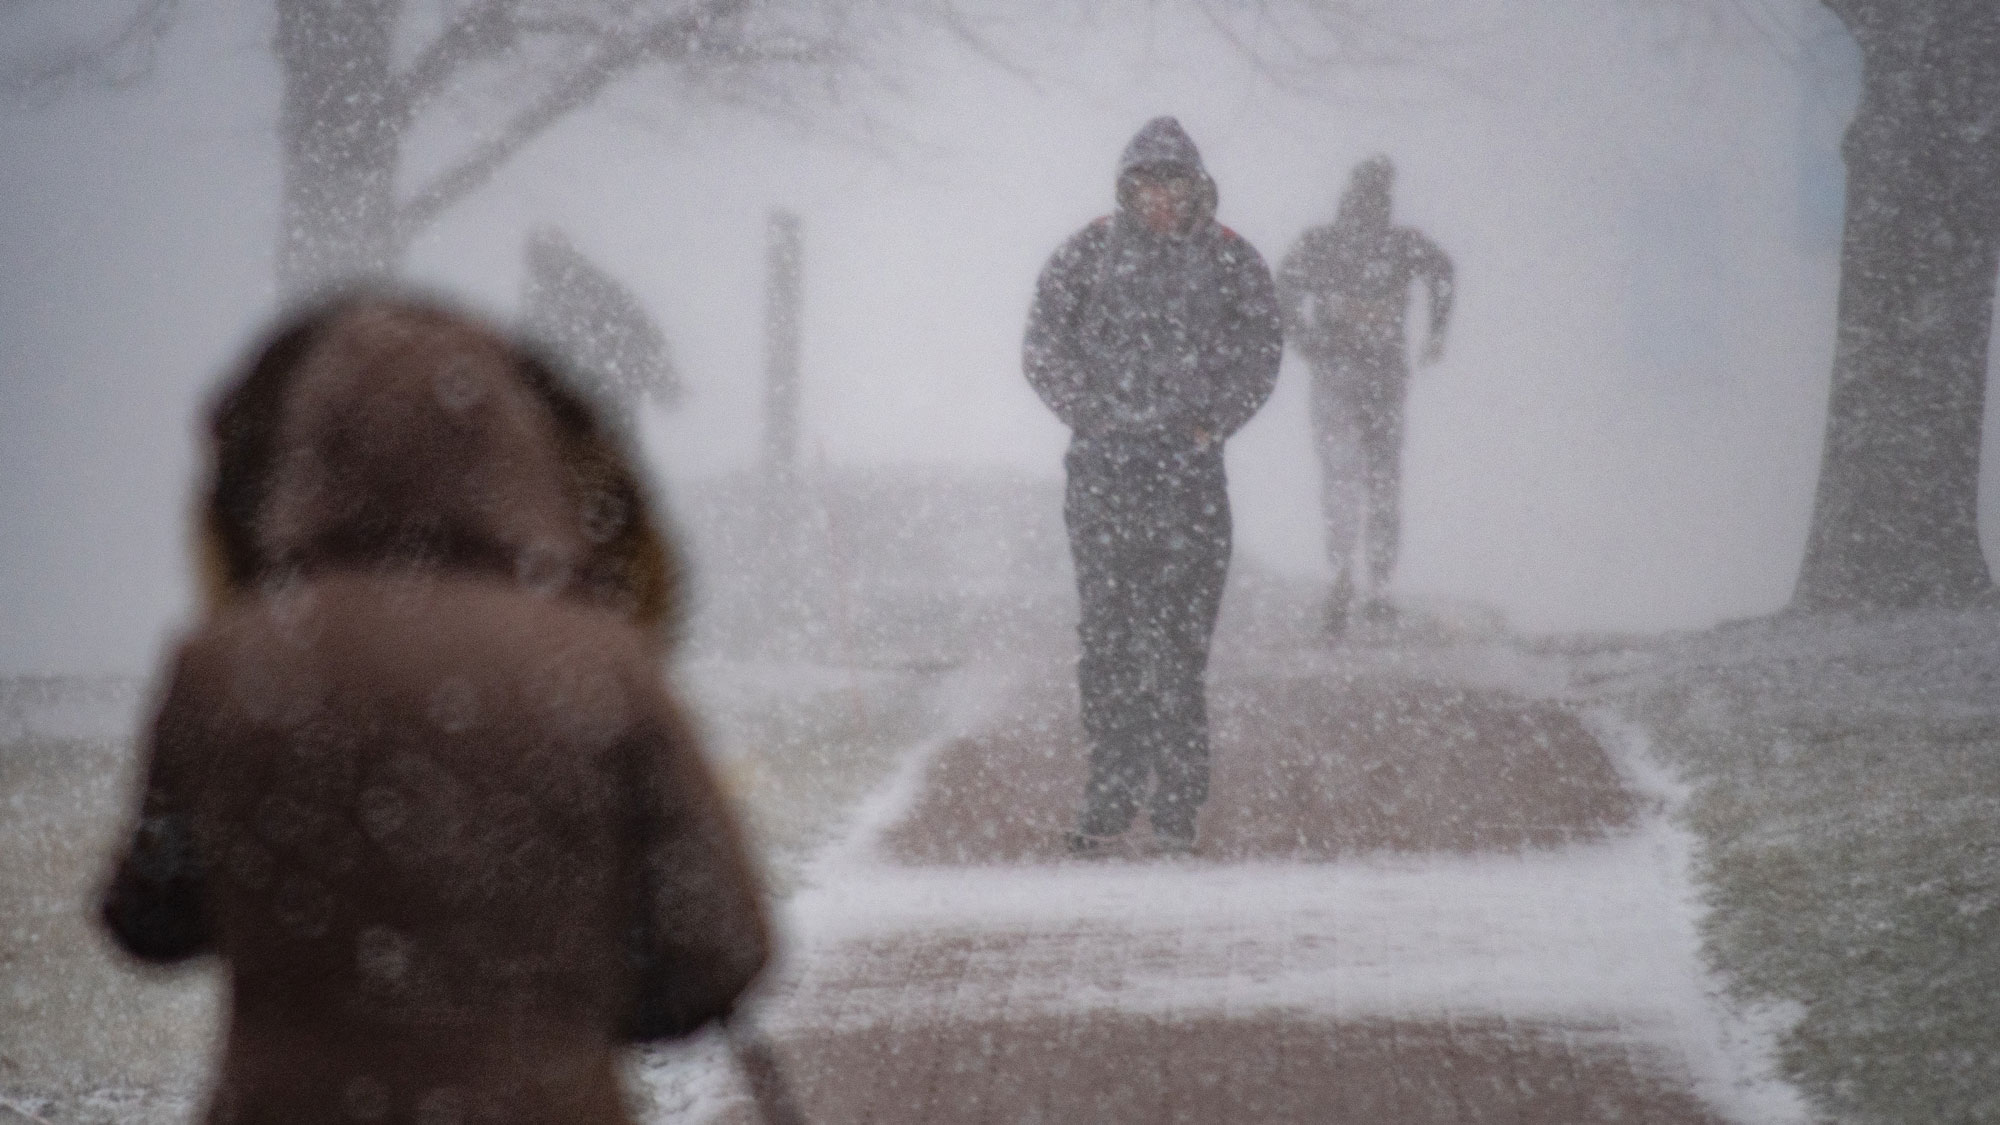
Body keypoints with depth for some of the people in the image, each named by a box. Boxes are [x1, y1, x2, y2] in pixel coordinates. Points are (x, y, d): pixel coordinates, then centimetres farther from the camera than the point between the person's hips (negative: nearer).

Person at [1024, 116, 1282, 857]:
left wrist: (1210, 422, -2)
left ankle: (1177, 805, 3)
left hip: (1190, 466, 0)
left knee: (1180, 640, -2)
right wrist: (1090, 415, -4)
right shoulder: (1089, 254, 6)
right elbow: (1044, 348, 5)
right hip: (1103, 468, 0)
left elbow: (1260, 354, 8)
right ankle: (1109, 801, 5)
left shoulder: (1229, 260, 6)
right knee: (1108, 636, -1)